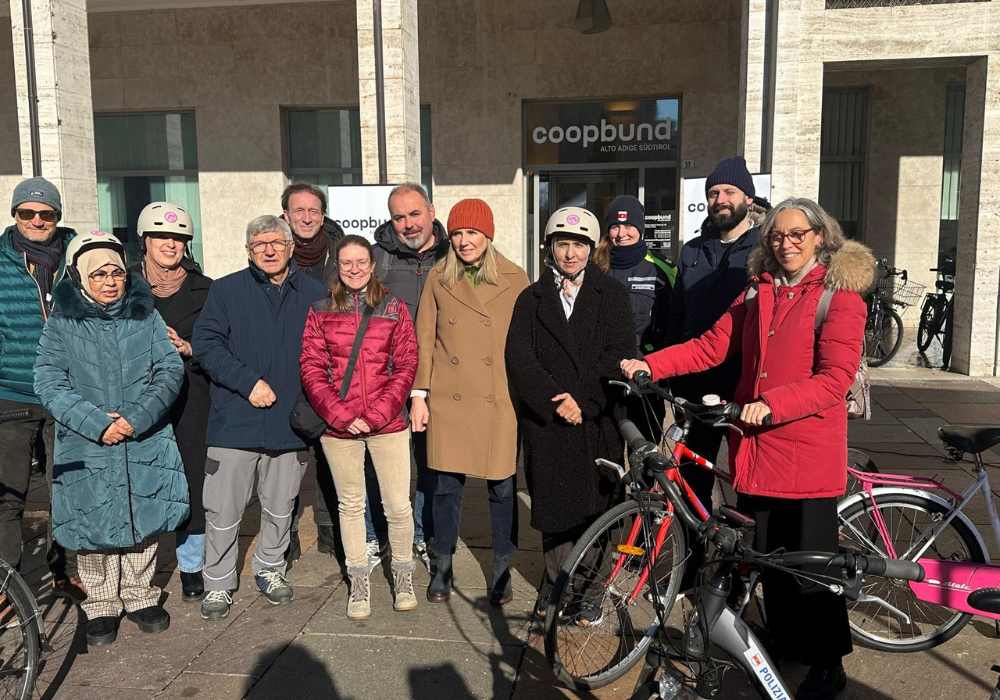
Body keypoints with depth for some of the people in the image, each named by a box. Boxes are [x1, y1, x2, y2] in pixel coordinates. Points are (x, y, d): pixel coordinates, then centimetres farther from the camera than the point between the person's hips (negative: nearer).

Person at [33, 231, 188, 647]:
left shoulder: (145, 316, 3)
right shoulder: (62, 324, -2)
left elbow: (171, 371, -3)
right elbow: (48, 383, -8)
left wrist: (136, 418, -15)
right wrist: (96, 423, -19)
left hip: (145, 446, 1)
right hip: (86, 450, -1)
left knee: (143, 524, 12)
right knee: (93, 528, 9)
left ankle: (140, 596, 31)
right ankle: (101, 606, 28)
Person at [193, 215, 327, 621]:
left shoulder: (315, 295, 5)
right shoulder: (226, 291, 1)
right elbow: (206, 344, -7)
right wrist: (248, 382, -16)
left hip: (290, 421, 2)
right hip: (235, 420, -2)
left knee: (280, 507, 16)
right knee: (224, 510, 4)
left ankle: (269, 569, 37)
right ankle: (218, 584, 23)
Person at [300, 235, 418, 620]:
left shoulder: (394, 308, 5)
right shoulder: (321, 311, 5)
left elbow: (406, 365, 0)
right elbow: (311, 369, 0)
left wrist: (378, 413, -10)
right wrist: (339, 415, -12)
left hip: (388, 424, 0)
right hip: (338, 426, 1)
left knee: (398, 505, 2)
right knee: (350, 504, 11)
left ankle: (403, 575, 25)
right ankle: (359, 582, 27)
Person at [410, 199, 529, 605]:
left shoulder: (514, 279, 3)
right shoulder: (439, 278, 5)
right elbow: (424, 340, 7)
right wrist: (419, 394, 2)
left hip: (500, 400, -1)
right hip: (449, 399, 1)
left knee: (502, 486, 4)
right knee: (447, 483, 6)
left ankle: (501, 570, 23)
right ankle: (443, 568, 24)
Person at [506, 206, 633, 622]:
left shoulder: (611, 295, 7)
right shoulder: (531, 299, 10)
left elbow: (620, 353, -3)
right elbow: (518, 357, -2)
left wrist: (582, 398, -13)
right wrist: (555, 400, -14)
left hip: (597, 420, -1)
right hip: (545, 421, 1)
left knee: (594, 509, 3)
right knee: (553, 510, 7)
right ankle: (558, 588, 24)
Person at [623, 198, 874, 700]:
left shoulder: (840, 296, -5)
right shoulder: (758, 293, 13)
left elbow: (834, 379, -15)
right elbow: (712, 346, 8)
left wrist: (771, 404, -28)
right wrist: (649, 365, -3)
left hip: (807, 455, -5)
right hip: (755, 447, 6)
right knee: (767, 559, 15)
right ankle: (785, 645, 35)